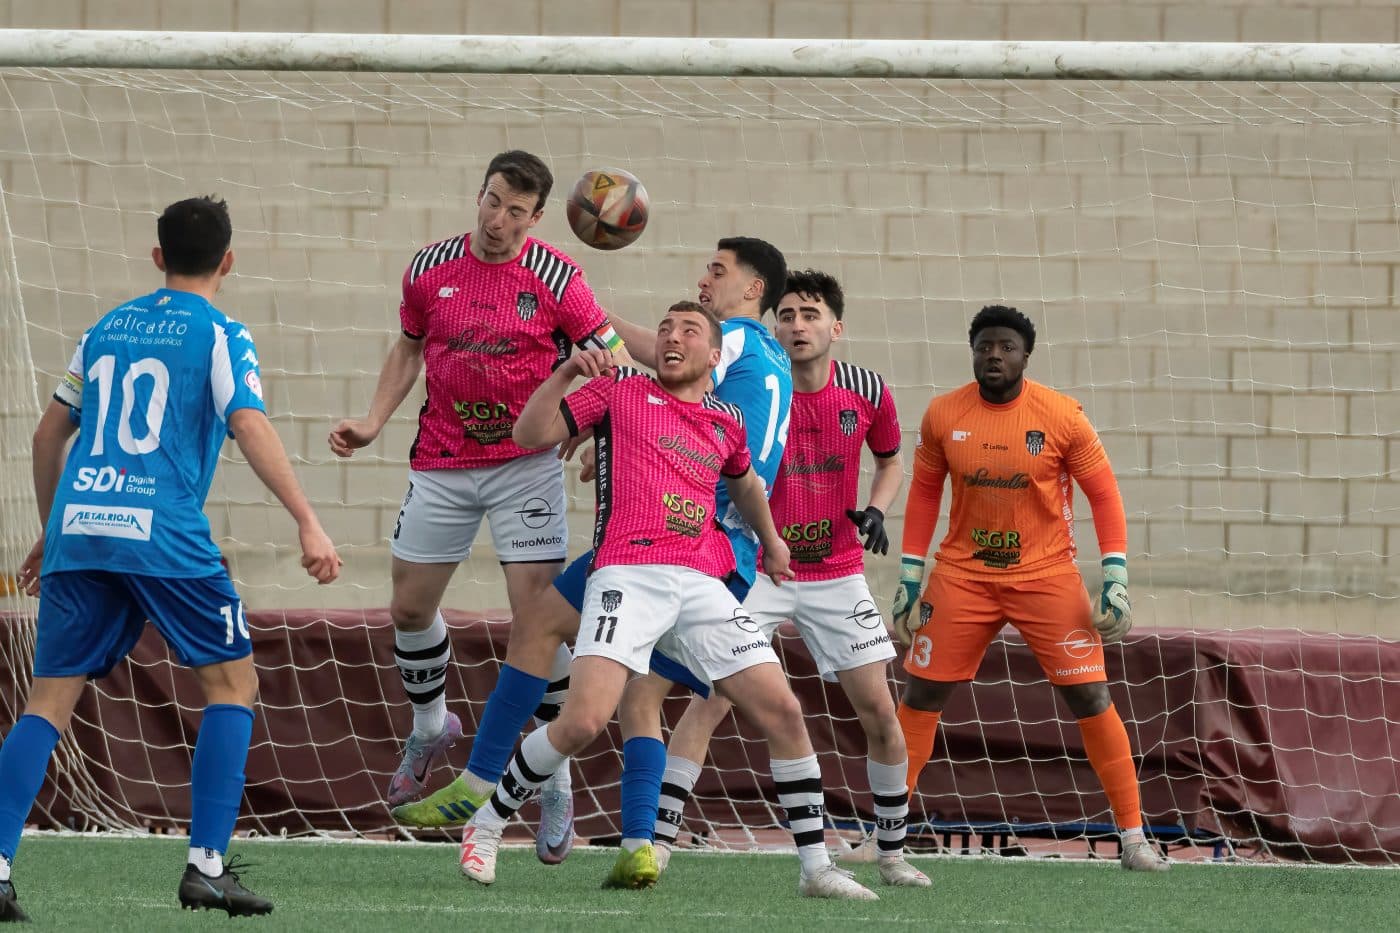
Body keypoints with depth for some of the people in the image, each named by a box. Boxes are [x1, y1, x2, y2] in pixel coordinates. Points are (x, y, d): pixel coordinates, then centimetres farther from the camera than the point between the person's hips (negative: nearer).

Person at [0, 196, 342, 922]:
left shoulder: (107, 329, 21)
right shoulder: (220, 337, 4)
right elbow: (251, 428, -10)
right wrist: (308, 524, -14)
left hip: (77, 532, 5)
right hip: (161, 534, -5)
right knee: (232, 682, 9)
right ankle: (207, 866, -1)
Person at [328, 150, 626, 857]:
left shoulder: (554, 276, -9)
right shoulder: (430, 268, 1)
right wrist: (374, 421, 6)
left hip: (525, 464, -4)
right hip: (441, 466, 4)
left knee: (536, 618, -11)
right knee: (409, 609, 11)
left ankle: (556, 782, -2)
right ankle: (430, 727, 39)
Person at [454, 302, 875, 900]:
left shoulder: (727, 423, 21)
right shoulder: (621, 390, 10)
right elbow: (531, 434, 4)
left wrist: (770, 541, 52)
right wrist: (567, 373, -9)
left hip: (701, 582, 5)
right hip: (627, 576, -5)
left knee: (782, 711, -2)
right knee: (584, 721, -21)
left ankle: (816, 867, 8)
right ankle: (486, 827, 0)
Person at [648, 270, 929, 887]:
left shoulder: (867, 393, -4)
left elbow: (891, 462, 16)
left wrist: (875, 511, -2)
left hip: (837, 575, 2)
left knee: (878, 710, 2)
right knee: (710, 699, -14)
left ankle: (892, 852, 18)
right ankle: (657, 842, -12)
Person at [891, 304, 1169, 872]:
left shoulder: (1062, 417, -10)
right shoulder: (943, 416, -3)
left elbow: (1103, 494, -3)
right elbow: (924, 493, 9)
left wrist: (1116, 580, -9)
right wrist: (909, 578, 7)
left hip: (1047, 575, -2)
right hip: (963, 576, 2)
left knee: (1091, 700, -7)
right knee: (921, 696, 1)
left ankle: (1133, 839, 2)